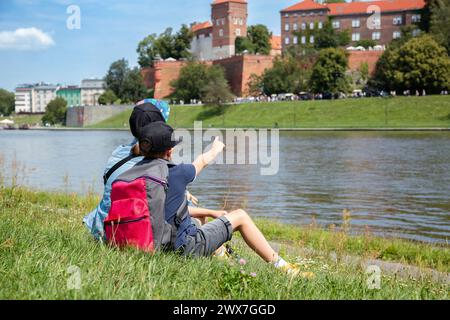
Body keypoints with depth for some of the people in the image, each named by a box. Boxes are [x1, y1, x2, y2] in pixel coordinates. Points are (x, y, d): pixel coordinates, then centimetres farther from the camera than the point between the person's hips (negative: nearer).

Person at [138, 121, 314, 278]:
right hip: (184, 247, -7)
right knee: (240, 216, 7)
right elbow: (203, 161, 5)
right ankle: (281, 267, 16)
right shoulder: (176, 174, -16)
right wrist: (216, 148, 27)